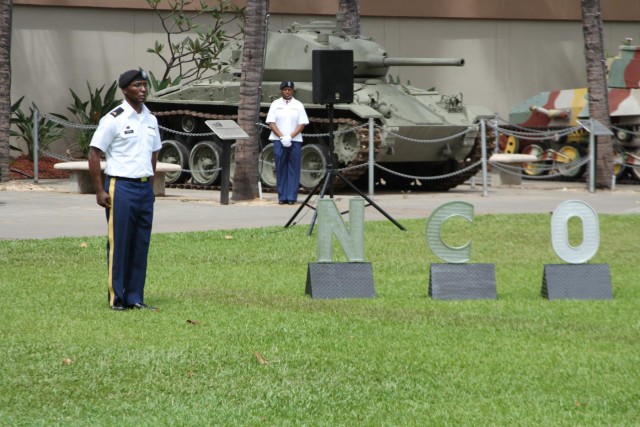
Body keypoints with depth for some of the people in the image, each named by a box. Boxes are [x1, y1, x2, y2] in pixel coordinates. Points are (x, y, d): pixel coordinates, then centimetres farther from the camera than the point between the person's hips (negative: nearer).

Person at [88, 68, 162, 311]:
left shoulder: (150, 120, 12)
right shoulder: (114, 119, -9)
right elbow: (94, 154, -8)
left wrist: (150, 186, 17)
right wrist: (100, 191, -12)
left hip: (144, 188, 6)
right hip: (121, 187, -6)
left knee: (141, 244, 6)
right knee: (119, 244, -3)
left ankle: (135, 298, 12)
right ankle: (116, 298, 2)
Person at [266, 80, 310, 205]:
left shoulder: (298, 105, 7)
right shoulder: (276, 104, 7)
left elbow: (302, 124, 2)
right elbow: (271, 123, 2)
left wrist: (290, 137, -11)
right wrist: (282, 137, -11)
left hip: (295, 141, 0)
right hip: (279, 141, 0)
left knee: (293, 169, -2)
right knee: (281, 169, -1)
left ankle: (292, 197, -1)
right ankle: (282, 197, 3)